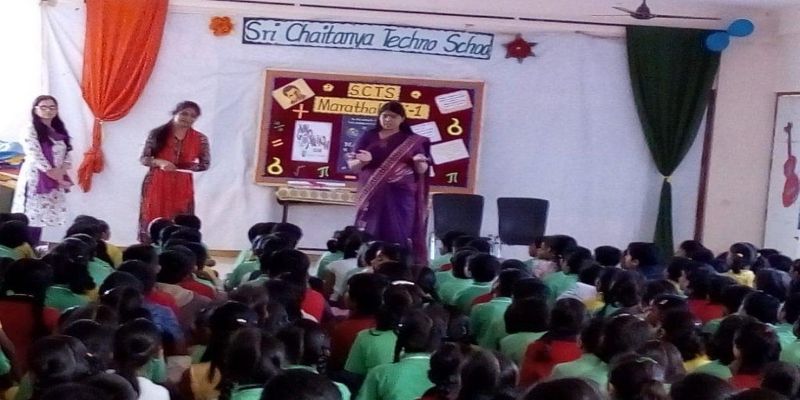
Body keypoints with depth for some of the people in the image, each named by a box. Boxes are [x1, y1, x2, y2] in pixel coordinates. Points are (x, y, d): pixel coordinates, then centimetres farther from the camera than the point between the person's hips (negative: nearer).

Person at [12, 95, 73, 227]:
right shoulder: (30, 131, -6)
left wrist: (60, 173, -9)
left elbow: (67, 156, 10)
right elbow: (36, 158, -14)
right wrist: (55, 177, -14)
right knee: (32, 219, -9)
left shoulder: (60, 132, 15)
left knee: (42, 218, 5)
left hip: (55, 184, 6)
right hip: (35, 180, -6)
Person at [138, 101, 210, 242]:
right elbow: (143, 158, 0)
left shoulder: (200, 139, -1)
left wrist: (185, 167, -13)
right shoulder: (157, 134, -3)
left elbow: (205, 164, 6)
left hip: (181, 188, 1)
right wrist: (159, 162, -20)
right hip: (156, 186, -1)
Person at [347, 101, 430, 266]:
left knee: (398, 236, -6)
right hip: (372, 196, 1)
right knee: (370, 236, -4)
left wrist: (420, 162, -17)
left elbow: (421, 170, 6)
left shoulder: (413, 141, 7)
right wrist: (363, 161, -16)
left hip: (401, 197, -1)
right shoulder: (368, 138, 7)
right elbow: (352, 167, 5)